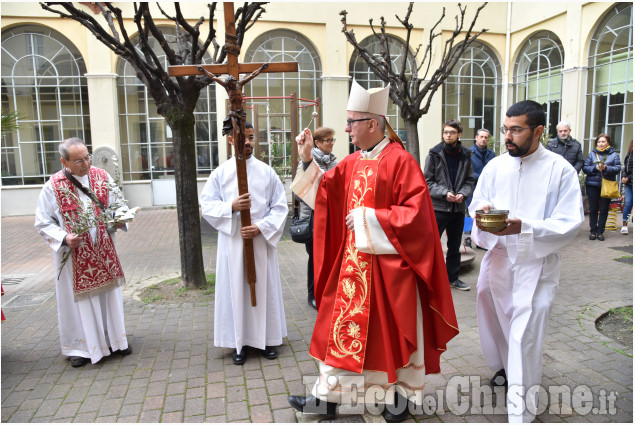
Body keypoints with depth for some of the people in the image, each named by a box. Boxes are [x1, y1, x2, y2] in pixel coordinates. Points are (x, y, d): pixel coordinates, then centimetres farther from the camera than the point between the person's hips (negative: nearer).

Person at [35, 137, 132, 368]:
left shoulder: (102, 177, -2)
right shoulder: (53, 187, -10)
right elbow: (43, 223, -4)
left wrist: (120, 219, -11)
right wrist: (64, 238, -21)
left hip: (104, 251, 3)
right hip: (74, 255, -3)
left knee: (109, 294, 14)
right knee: (79, 299, 8)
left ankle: (115, 338, 31)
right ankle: (81, 346, 25)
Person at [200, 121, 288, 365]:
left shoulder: (267, 172, 3)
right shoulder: (220, 173, 4)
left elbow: (280, 206, 1)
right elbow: (207, 206, 1)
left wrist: (261, 227, -12)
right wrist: (231, 206, -16)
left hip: (261, 241, 0)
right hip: (232, 242, 0)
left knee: (264, 287, 7)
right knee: (236, 288, 5)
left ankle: (267, 338, 23)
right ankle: (240, 342, 19)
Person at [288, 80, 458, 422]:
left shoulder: (400, 161, -14)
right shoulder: (351, 163, 8)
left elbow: (416, 213, -18)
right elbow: (324, 191, 9)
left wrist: (368, 218, -18)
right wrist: (307, 159, 0)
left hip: (388, 265, -6)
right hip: (353, 263, 7)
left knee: (393, 329, 10)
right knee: (342, 324, 12)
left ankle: (400, 396, 32)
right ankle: (328, 396, 26)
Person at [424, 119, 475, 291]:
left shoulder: (465, 156, 6)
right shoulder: (434, 154, -4)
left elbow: (470, 180, 10)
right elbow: (427, 181, -6)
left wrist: (463, 194, -9)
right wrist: (444, 193, -18)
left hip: (458, 208, 4)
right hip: (438, 207, -4)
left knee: (455, 246, 16)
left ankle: (453, 277, 31)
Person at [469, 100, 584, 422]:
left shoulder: (560, 170, -10)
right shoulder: (495, 166, 1)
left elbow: (570, 223, -13)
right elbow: (477, 204, 8)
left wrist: (524, 227, -28)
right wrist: (481, 210, -17)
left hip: (537, 264, -4)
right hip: (498, 258, 5)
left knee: (525, 334, -7)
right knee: (497, 320, 20)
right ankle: (505, 367, 49)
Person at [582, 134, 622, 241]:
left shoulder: (614, 155, 6)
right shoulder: (592, 154, 8)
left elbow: (618, 168, -4)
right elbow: (585, 168, 1)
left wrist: (606, 168, -19)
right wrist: (595, 168, -15)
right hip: (592, 185, 1)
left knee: (604, 210, 2)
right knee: (593, 209, 3)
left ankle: (600, 231, 10)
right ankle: (593, 231, 10)